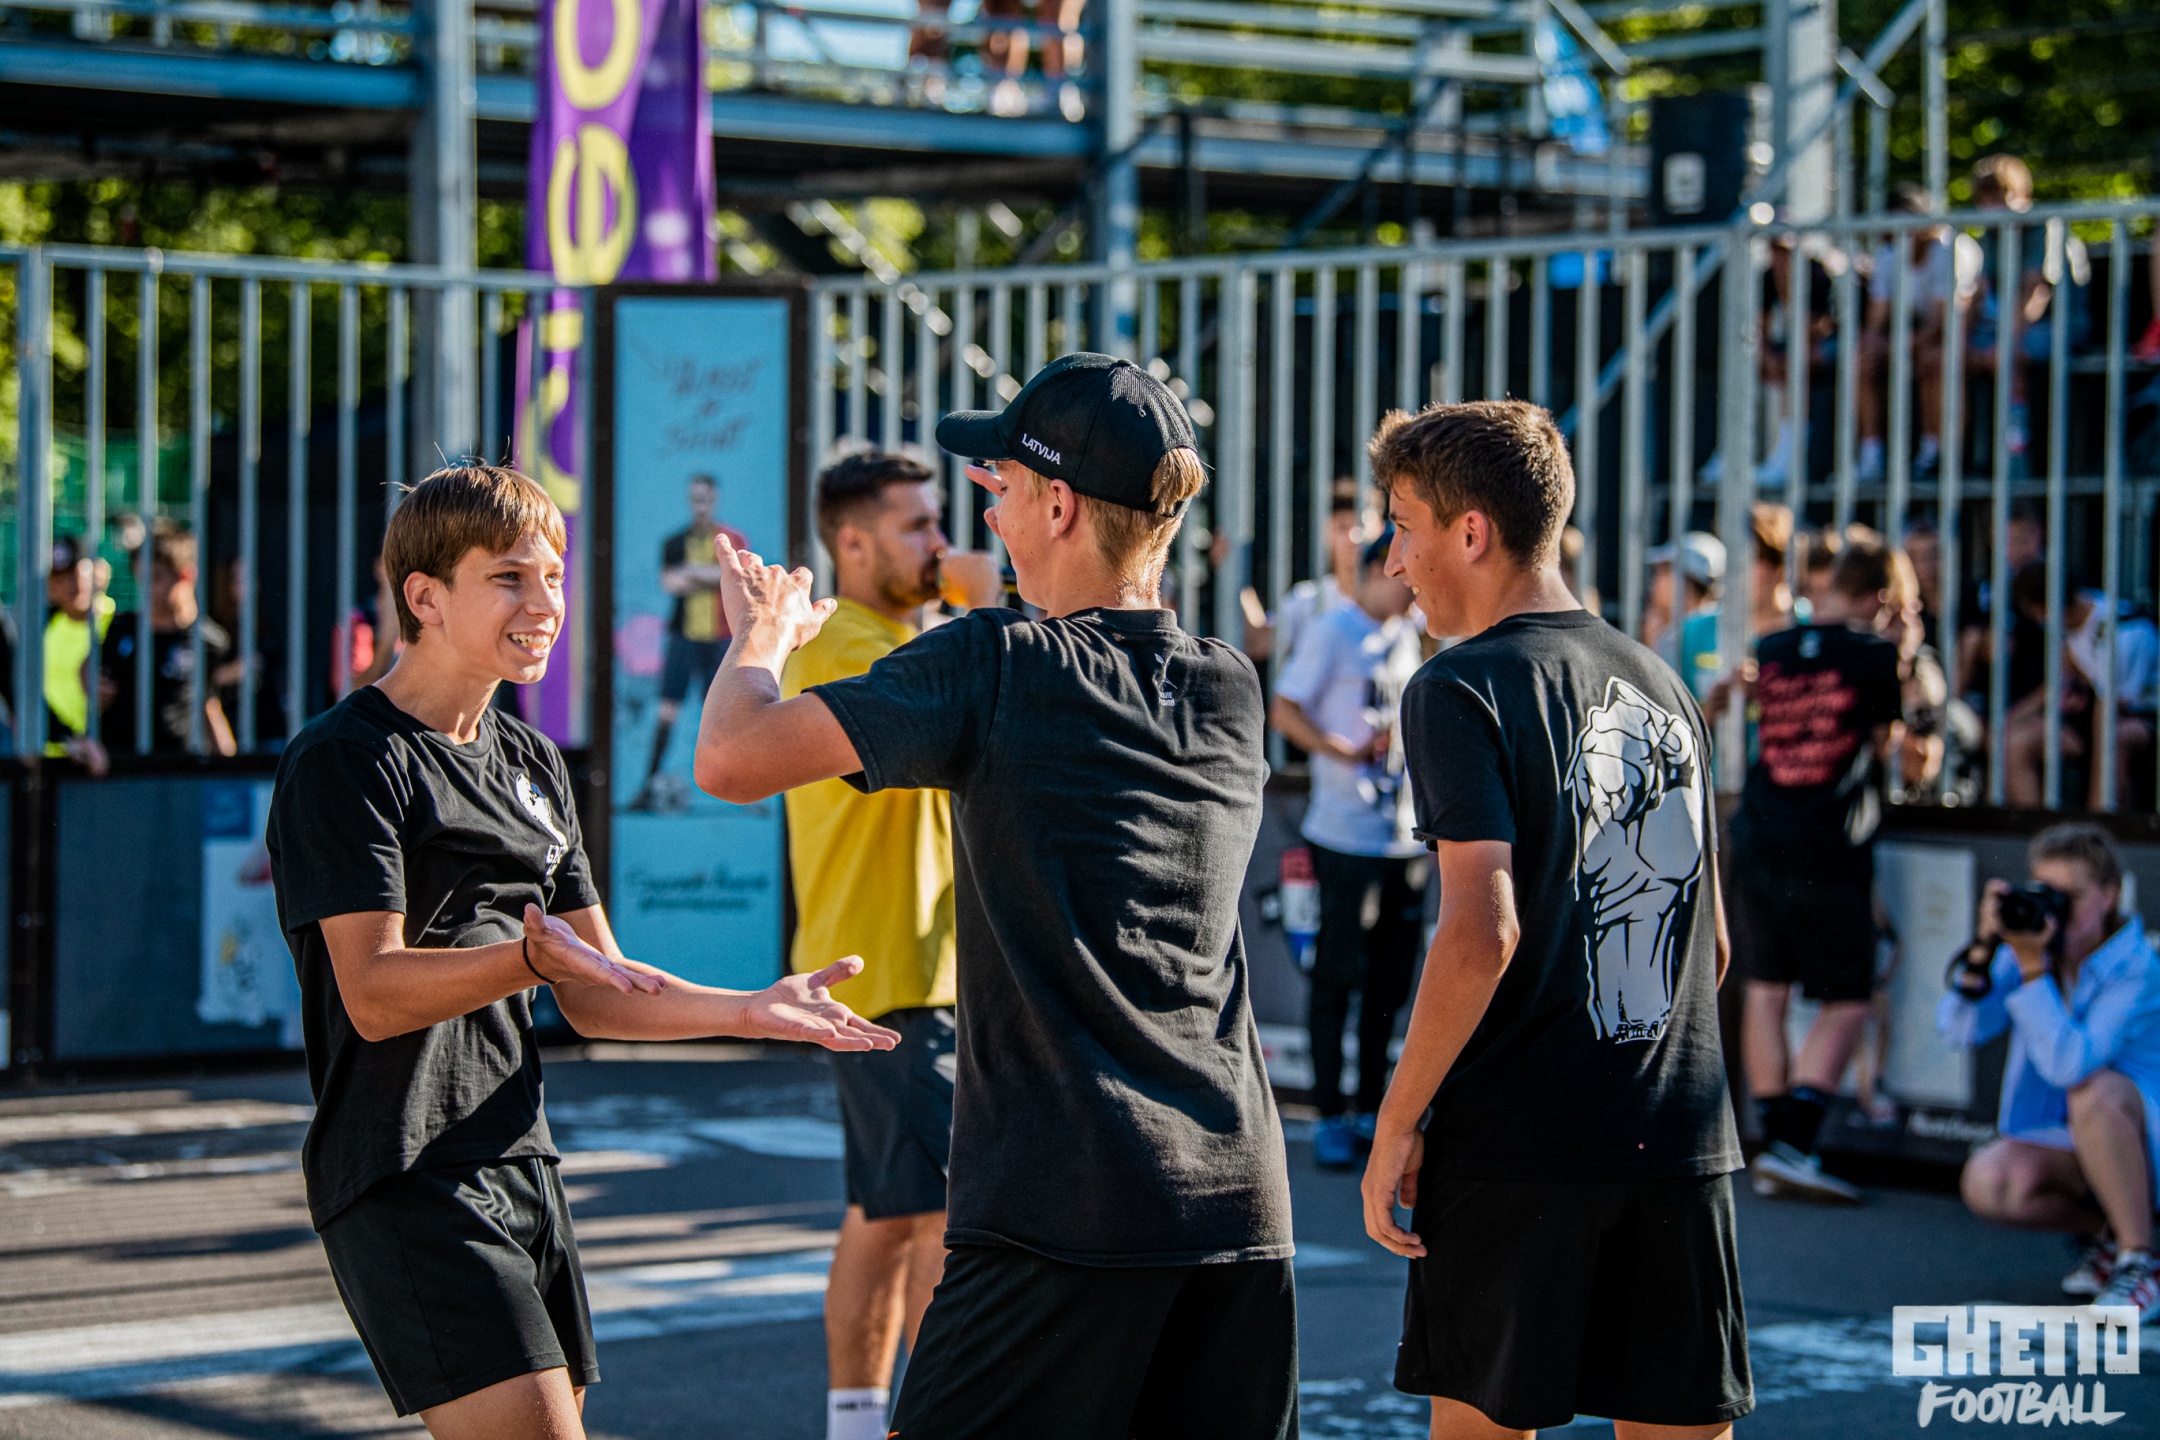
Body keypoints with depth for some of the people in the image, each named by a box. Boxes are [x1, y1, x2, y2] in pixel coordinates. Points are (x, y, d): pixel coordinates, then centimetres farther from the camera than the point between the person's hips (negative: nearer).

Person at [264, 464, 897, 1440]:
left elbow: (596, 996, 18)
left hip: (521, 1169, 8)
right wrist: (531, 958, -32)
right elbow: (374, 994, -17)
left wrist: (752, 1011, 4)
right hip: (403, 1180, -8)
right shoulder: (343, 760, -8)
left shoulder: (532, 764, 17)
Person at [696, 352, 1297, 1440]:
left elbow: (733, 761, -10)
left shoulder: (997, 665, -8)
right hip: (1238, 1191, 6)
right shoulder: (1232, 691, 9)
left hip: (1063, 1198, -6)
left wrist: (760, 638, 11)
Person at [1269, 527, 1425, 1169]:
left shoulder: (1406, 636, 15)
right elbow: (1284, 711, -12)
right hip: (1347, 834, -7)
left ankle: (1372, 1111, 17)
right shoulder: (1332, 631, -6)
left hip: (1406, 834, 7)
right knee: (1337, 978, -2)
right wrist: (1346, 751, -22)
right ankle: (1331, 1117, 3)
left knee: (1391, 978, 9)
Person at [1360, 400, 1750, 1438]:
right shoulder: (1660, 684, 13)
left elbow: (1482, 932, -19)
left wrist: (1396, 1125, -12)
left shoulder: (1463, 690, -8)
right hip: (1683, 1142, 6)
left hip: (1516, 1147, -6)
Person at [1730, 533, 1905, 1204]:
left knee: (1765, 992, 11)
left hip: (1758, 842, 5)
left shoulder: (1771, 650, 4)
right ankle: (1795, 1144, -10)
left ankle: (1775, 1145, 12)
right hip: (1831, 853, -5)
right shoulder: (1877, 656, -8)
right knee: (1846, 1001, 2)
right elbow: (1887, 742, 2)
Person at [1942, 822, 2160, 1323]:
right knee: (1986, 1183, -26)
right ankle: (2103, 1233, 4)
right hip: (2065, 1148, 5)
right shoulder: (2031, 945, -4)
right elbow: (1960, 1031, -12)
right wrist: (1984, 949, -23)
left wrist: (2032, 967, -35)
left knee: (2094, 1091, -37)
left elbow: (2068, 1063, -33)